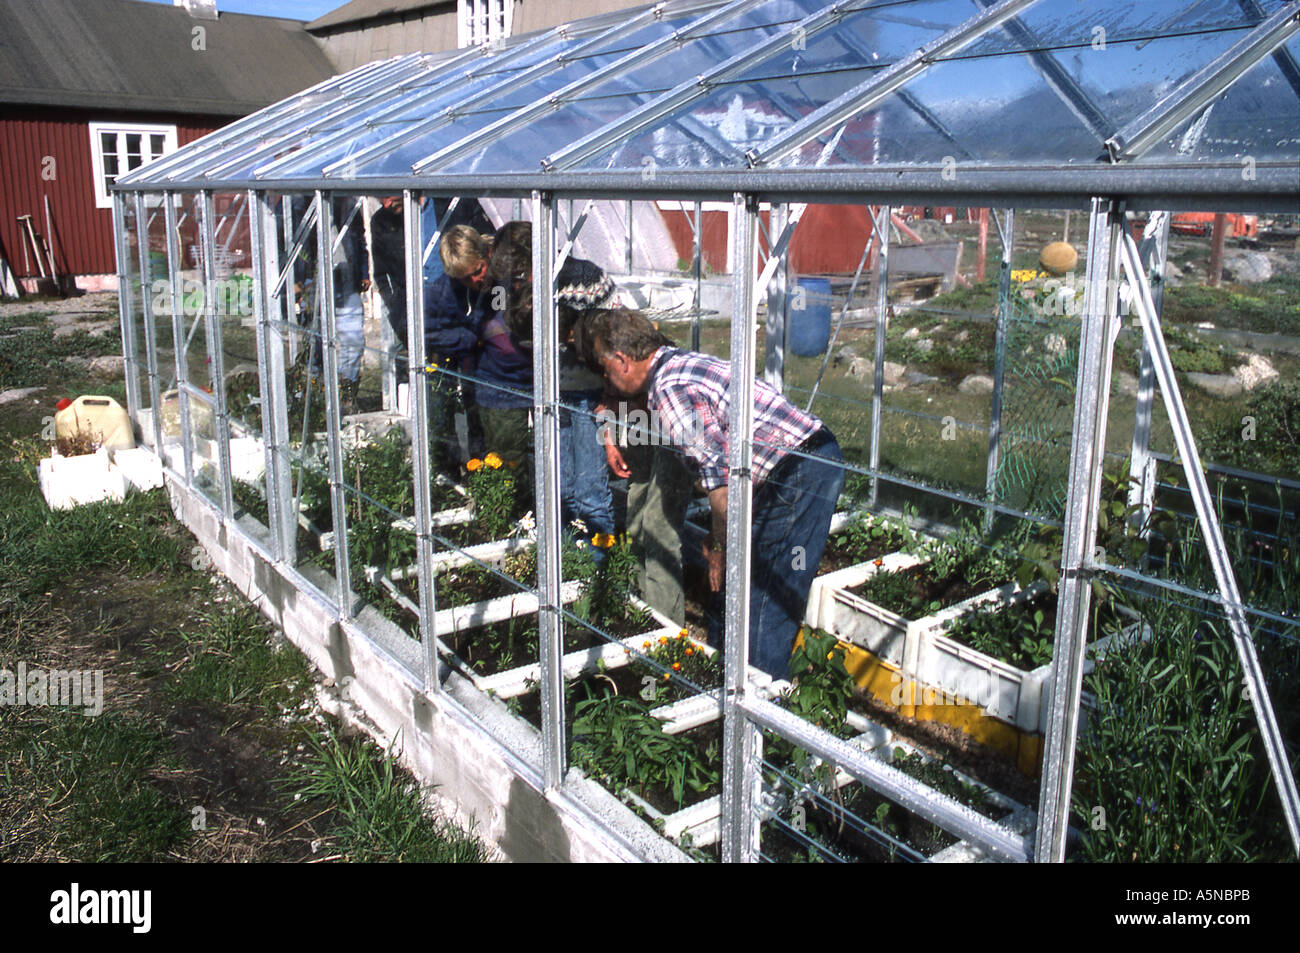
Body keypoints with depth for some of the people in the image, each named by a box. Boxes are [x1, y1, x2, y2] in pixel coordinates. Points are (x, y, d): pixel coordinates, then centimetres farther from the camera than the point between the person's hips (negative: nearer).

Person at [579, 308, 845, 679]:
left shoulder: (671, 391, -17)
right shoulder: (680, 362, 12)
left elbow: (720, 477, -19)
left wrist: (720, 544, -7)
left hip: (801, 472, -10)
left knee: (768, 597, -5)